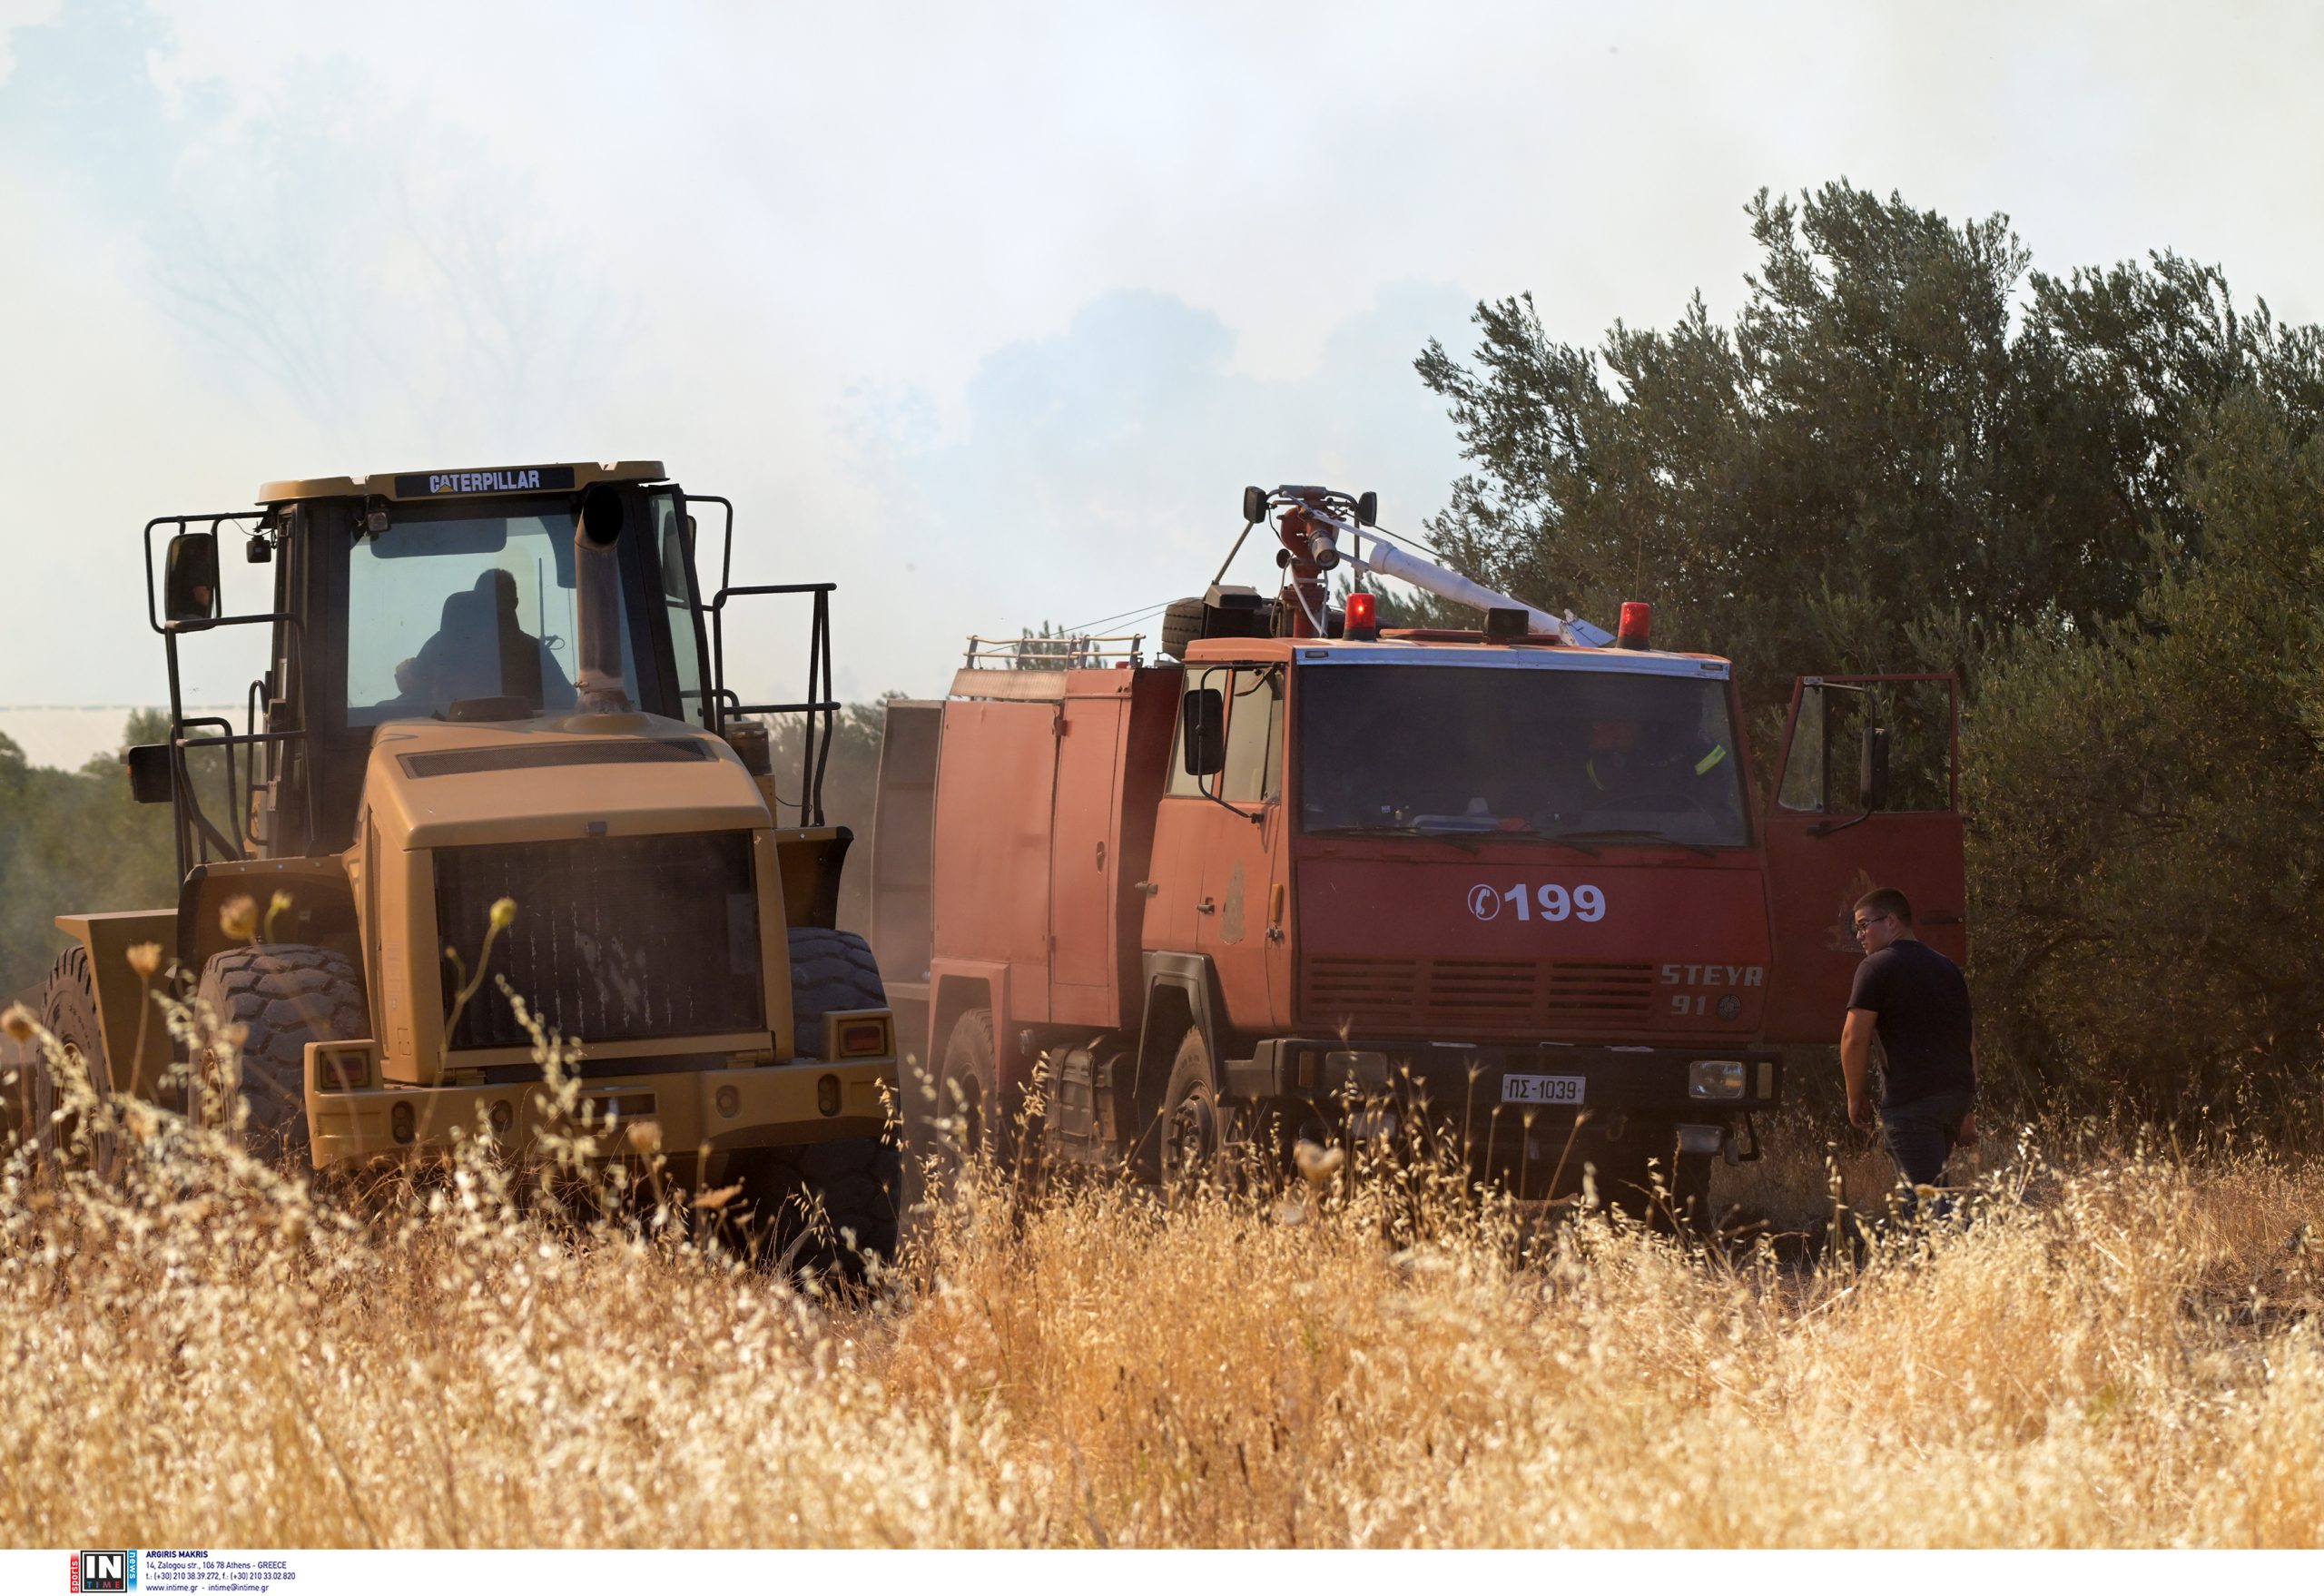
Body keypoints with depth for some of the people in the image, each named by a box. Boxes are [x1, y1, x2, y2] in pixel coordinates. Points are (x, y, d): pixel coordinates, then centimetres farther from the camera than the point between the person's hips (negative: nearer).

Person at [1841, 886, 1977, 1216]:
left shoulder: (1877, 967, -3)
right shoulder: (1947, 969, 21)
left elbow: (1855, 1038, -10)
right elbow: (1969, 1040, 23)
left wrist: (1856, 1097, 3)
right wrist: (1968, 1111, 26)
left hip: (1910, 1097, -8)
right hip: (1957, 1091, 8)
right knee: (1926, 1188, 17)